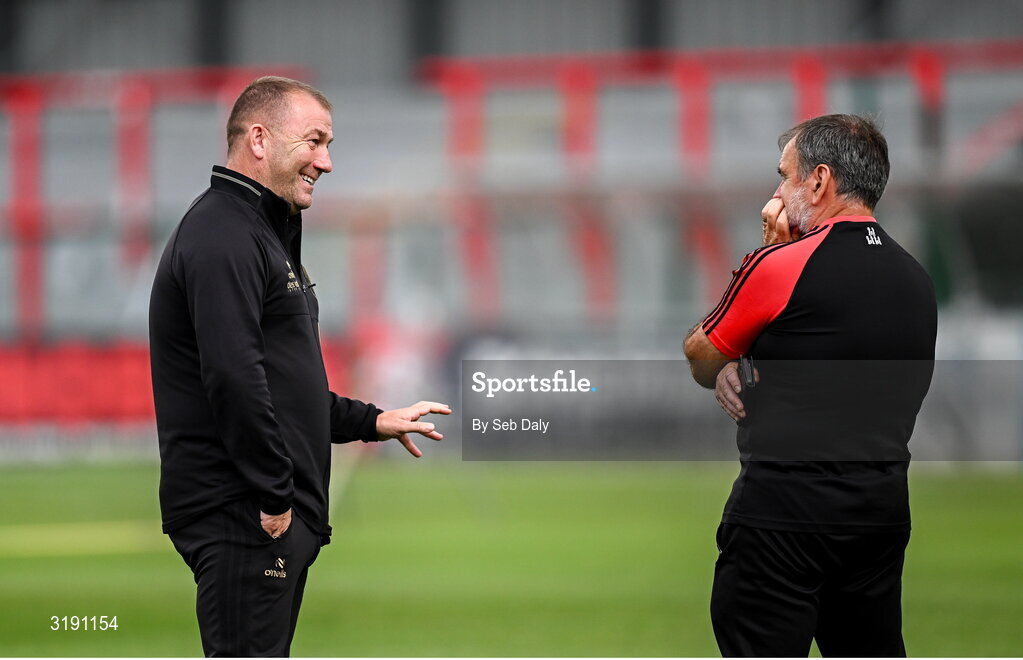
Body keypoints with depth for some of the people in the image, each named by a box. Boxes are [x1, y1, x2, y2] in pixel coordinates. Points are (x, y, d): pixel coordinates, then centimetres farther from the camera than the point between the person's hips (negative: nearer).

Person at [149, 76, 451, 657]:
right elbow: (234, 379, -24)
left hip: (280, 518, 11)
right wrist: (274, 496, -21)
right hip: (244, 520, -11)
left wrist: (373, 422, 24)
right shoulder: (224, 236, -14)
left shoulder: (265, 235, 22)